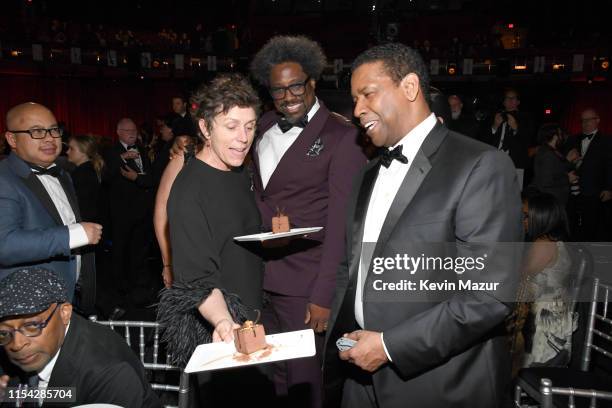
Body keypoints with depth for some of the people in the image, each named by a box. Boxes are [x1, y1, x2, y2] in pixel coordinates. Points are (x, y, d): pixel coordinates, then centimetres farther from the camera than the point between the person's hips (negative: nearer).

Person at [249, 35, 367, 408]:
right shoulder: (265, 128, 11)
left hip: (304, 286, -5)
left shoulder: (341, 136, -9)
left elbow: (340, 222, -13)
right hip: (258, 280, 6)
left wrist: (324, 295, -15)